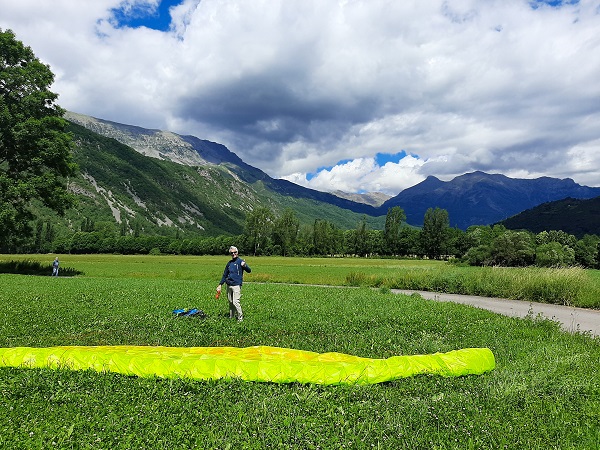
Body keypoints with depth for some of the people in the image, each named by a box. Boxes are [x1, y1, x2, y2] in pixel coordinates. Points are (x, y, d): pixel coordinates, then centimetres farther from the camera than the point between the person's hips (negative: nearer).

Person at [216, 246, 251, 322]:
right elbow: (225, 275, 22)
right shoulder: (229, 263, 14)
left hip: (236, 285, -6)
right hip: (229, 285, 6)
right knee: (230, 302, 13)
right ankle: (231, 316, 26)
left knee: (236, 302, -11)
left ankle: (240, 317, 2)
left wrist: (244, 266, -36)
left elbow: (249, 271, -15)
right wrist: (220, 284, 16)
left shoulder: (240, 261, -5)